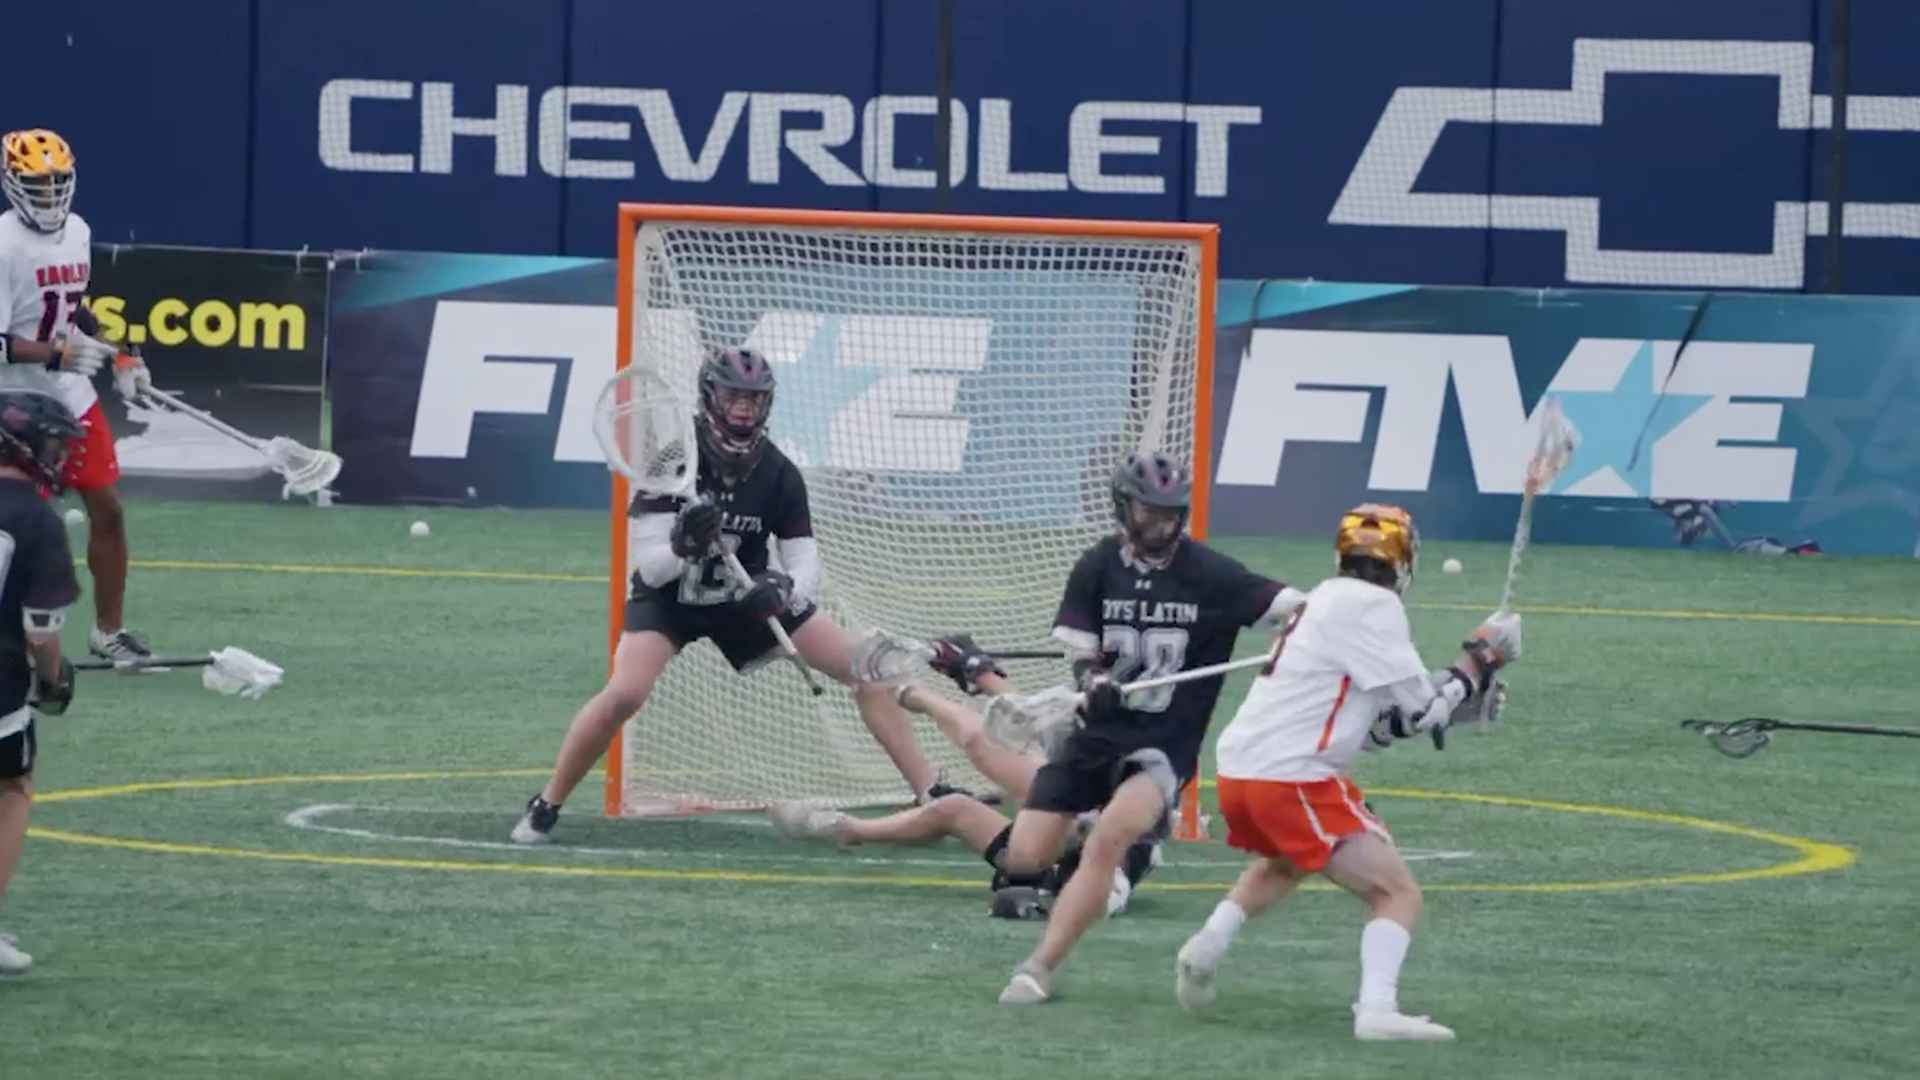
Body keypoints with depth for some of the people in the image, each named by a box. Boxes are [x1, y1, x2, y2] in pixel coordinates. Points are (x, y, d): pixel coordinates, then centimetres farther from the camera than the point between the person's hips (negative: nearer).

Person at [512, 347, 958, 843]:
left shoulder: (779, 474, -13)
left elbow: (805, 561, -13)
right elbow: (649, 568, -25)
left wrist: (786, 589, -37)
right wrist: (681, 547, -48)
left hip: (746, 596, 4)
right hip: (669, 597, -4)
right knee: (624, 694, -30)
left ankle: (932, 794, 3)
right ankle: (544, 809, -11)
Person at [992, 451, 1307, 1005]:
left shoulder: (1210, 575, -7)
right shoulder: (1098, 568, 0)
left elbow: (1297, 608, -9)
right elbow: (1081, 655, 1)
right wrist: (1095, 682, -22)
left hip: (1165, 745, -3)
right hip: (1099, 731, 3)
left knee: (1110, 838, -30)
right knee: (1023, 860, -7)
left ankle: (1039, 968, -25)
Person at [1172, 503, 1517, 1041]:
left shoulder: (1330, 601, 19)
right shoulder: (1372, 605, -9)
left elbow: (1364, 727, 20)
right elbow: (1424, 708, -10)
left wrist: (1458, 700, 16)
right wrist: (1481, 655, 3)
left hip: (1239, 768, 9)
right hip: (1289, 778, -9)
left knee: (1283, 864, 39)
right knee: (1398, 893, -10)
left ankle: (1206, 949, 28)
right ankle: (1377, 1010, -26)